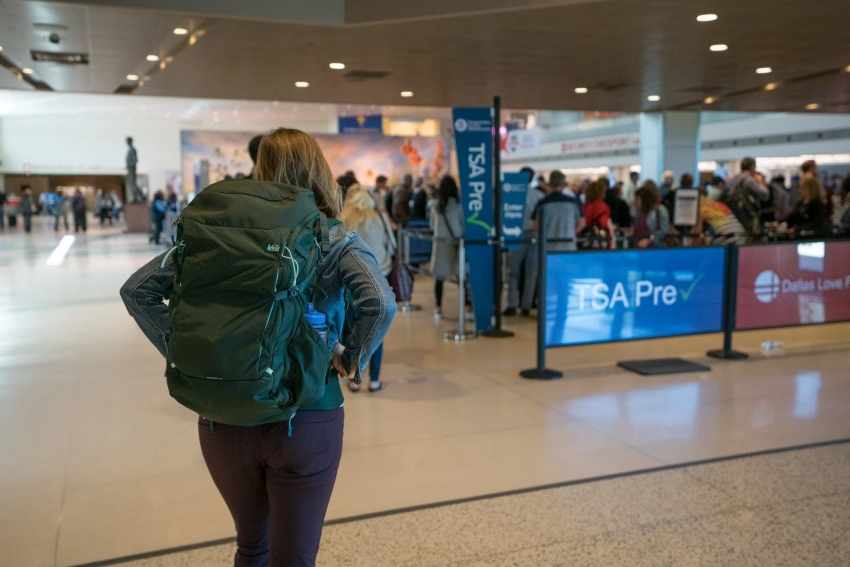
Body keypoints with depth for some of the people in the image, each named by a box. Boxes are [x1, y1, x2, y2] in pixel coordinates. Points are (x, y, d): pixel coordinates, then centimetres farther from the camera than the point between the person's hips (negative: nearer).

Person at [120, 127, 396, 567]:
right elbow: (380, 305, -25)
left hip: (222, 418, 3)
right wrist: (351, 360, -9)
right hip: (305, 424, -3)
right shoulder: (336, 242, -7)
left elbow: (136, 289, -1)